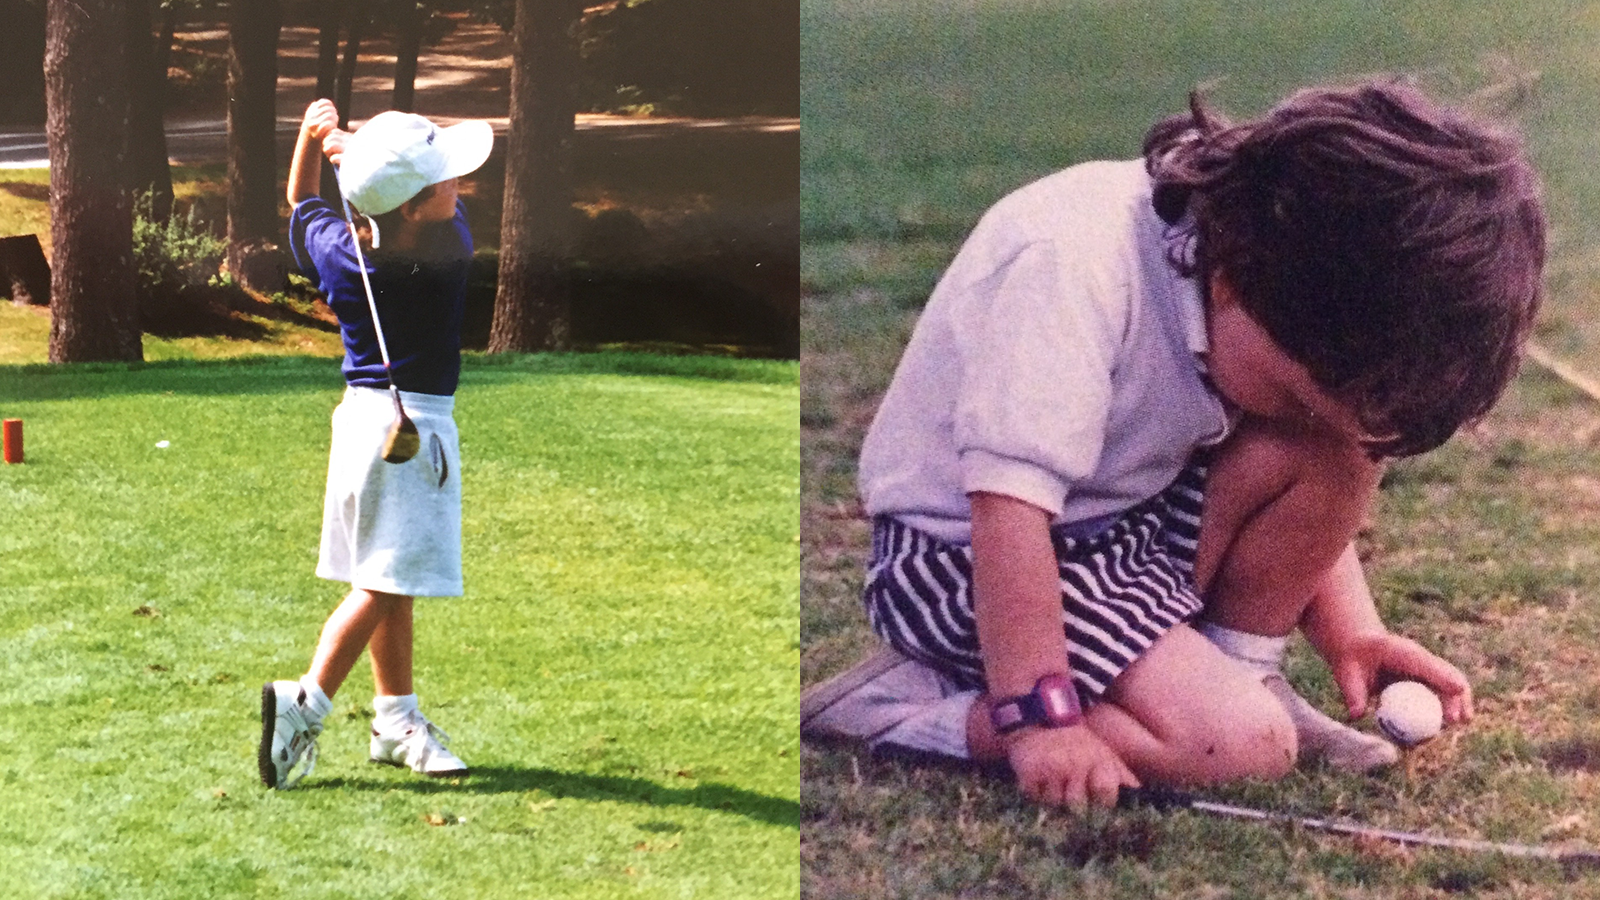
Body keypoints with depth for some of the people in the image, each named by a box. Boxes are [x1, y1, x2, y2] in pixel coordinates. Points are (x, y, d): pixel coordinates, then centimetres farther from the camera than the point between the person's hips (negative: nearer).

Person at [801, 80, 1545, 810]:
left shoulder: (1303, 303, -7)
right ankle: (909, 703, -14)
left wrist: (1351, 633, -3)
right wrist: (1037, 715, -34)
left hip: (1134, 516, 7)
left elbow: (1311, 489, 8)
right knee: (1238, 741, -24)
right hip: (963, 552, -7)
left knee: (1341, 445, -13)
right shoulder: (1072, 262, -31)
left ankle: (1235, 665, 2)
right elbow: (1009, 504, -34)